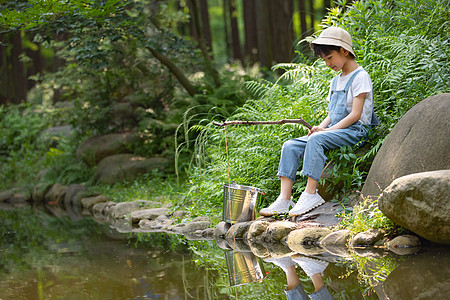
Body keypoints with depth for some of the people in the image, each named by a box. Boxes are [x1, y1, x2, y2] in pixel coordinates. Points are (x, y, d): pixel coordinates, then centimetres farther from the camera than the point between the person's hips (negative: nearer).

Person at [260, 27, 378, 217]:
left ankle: (311, 194, -37)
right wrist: (320, 127, 0)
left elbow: (355, 115, -13)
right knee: (291, 146, -12)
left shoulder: (360, 77, -5)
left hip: (355, 131, -8)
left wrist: (327, 130, -18)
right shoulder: (335, 81, 22)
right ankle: (284, 199, -22)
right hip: (334, 130, 8)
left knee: (316, 140, -36)